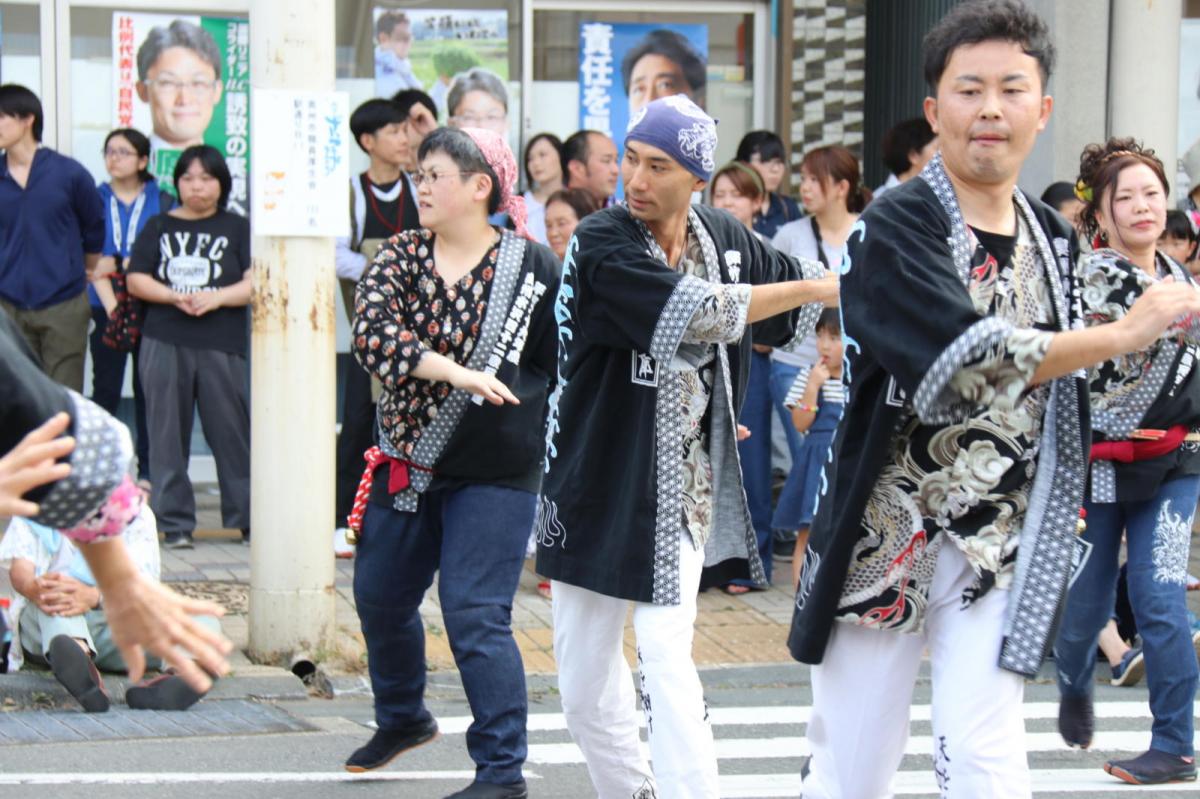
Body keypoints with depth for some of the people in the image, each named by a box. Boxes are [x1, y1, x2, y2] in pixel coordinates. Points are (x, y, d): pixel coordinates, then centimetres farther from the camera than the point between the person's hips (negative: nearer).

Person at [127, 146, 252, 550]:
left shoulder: (238, 229, 8)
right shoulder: (158, 227, 13)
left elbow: (256, 283, -1)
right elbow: (136, 280, 7)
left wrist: (217, 297, -16)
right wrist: (174, 296, -10)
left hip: (222, 346, -2)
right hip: (164, 345, 2)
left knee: (232, 432, -3)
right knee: (168, 434, 2)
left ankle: (248, 517, 4)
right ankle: (174, 521, 6)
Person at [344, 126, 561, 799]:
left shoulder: (535, 268, -8)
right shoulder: (401, 256, 0)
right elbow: (373, 328, -18)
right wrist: (459, 373, -30)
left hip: (493, 472, -5)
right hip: (406, 460, 6)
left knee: (476, 617, -10)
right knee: (380, 597, 18)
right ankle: (403, 719, 44)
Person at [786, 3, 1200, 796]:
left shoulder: (1056, 241, 9)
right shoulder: (896, 228, -11)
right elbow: (967, 361, -25)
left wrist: (1062, 512, 17)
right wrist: (1123, 334, -24)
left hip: (1001, 542, 4)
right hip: (888, 533, -4)